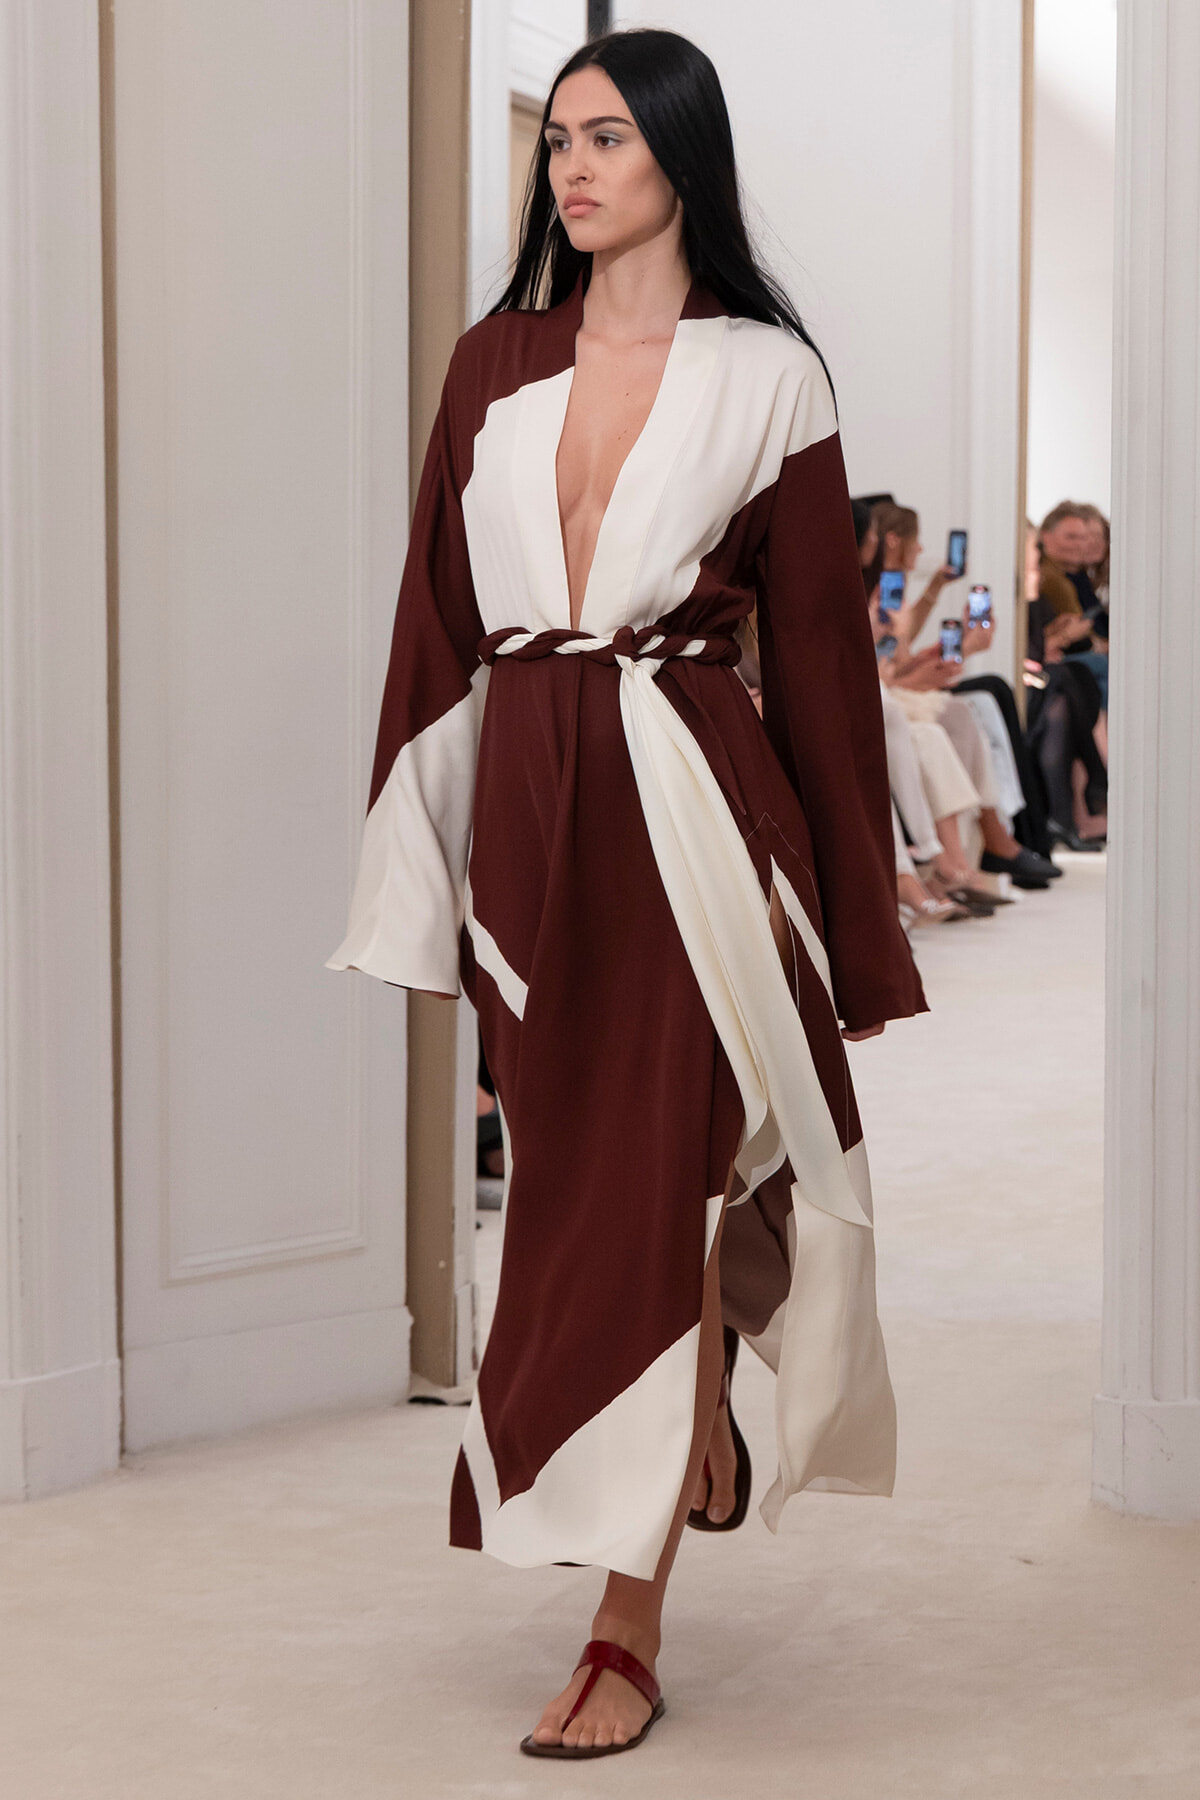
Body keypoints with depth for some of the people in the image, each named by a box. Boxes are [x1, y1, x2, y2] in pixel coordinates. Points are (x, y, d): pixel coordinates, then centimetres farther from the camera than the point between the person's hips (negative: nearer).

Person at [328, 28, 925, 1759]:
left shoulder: (766, 376, 0)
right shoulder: (495, 363, 10)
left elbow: (817, 641, 0)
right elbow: (437, 610, 11)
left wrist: (839, 903, -2)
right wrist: (426, 844, 5)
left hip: (687, 801, -4)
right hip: (525, 804, 5)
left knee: (648, 1196, -6)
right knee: (572, 1174, 13)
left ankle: (629, 1631, -1)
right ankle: (700, 1440, 39)